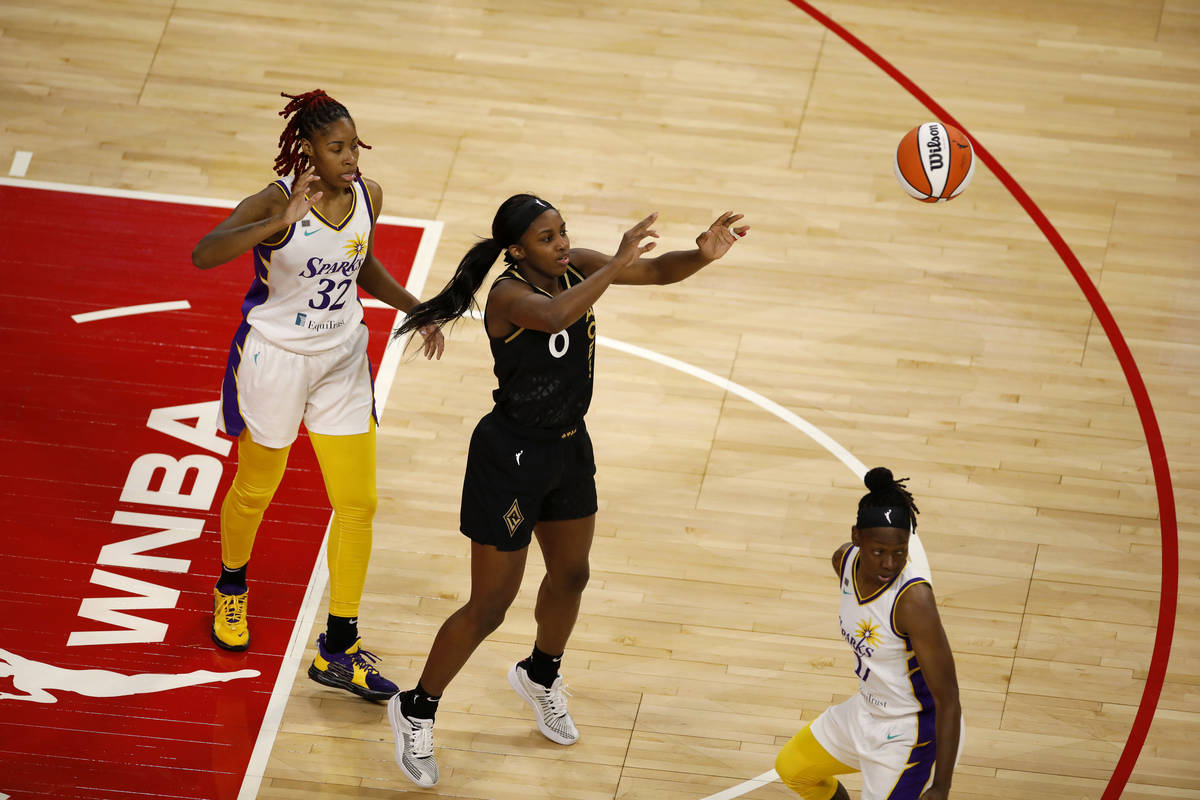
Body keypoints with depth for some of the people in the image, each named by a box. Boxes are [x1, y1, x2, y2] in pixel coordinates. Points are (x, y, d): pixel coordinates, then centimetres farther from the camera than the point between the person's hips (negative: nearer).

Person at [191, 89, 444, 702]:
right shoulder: (275, 201, -23)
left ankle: (338, 651, 14)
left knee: (358, 503, 3)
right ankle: (230, 588, 48)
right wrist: (281, 223, -50)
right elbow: (204, 254, -40)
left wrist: (412, 307, 1)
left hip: (343, 363, 5)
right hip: (274, 358, -5)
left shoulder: (367, 196, -6)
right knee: (255, 490, 16)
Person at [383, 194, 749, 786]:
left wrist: (700, 255, -26)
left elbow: (657, 271, -6)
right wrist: (616, 265, -46)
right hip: (512, 457, -8)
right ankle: (415, 711, 20)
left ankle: (540, 677, 53)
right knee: (489, 607, 1)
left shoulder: (574, 268, -5)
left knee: (570, 576, 24)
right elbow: (554, 316, -48)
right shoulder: (508, 295, -26)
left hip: (569, 448, 8)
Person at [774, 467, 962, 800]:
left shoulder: (913, 598, -34)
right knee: (792, 768, 25)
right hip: (866, 710, 9)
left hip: (911, 732, -8)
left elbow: (948, 699, -30)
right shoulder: (846, 560, -12)